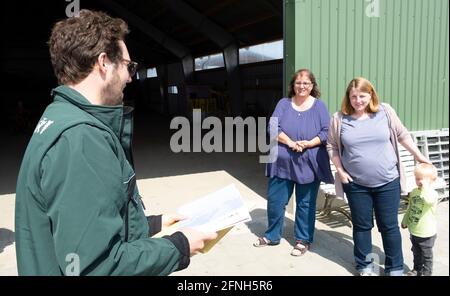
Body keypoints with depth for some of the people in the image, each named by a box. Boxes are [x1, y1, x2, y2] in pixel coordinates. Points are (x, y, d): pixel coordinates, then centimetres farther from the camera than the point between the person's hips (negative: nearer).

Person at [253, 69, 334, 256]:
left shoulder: (319, 106, 1)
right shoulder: (284, 103, 4)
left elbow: (326, 132, -5)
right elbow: (273, 127, -5)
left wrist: (308, 144, -20)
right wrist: (290, 143, -19)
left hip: (308, 163, -2)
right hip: (282, 161, 2)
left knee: (305, 203, 9)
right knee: (275, 200, 8)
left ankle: (303, 240, 24)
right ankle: (272, 235, 27)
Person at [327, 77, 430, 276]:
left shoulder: (385, 111, -2)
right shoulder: (339, 118, -3)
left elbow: (402, 135, 9)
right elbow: (332, 146, 5)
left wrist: (419, 156, 11)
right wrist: (340, 171, -3)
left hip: (387, 182, 0)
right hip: (356, 184, 0)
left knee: (389, 226, 9)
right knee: (361, 226, 11)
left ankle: (395, 268, 25)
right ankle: (364, 266, 28)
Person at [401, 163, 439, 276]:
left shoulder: (433, 193, -20)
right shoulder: (414, 191, 1)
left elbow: (428, 200, -46)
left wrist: (426, 186, -38)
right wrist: (405, 221, 20)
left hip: (427, 233, -6)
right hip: (414, 230, 7)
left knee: (427, 254, 11)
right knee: (416, 252, 23)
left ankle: (426, 272, 28)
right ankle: (417, 269, 41)